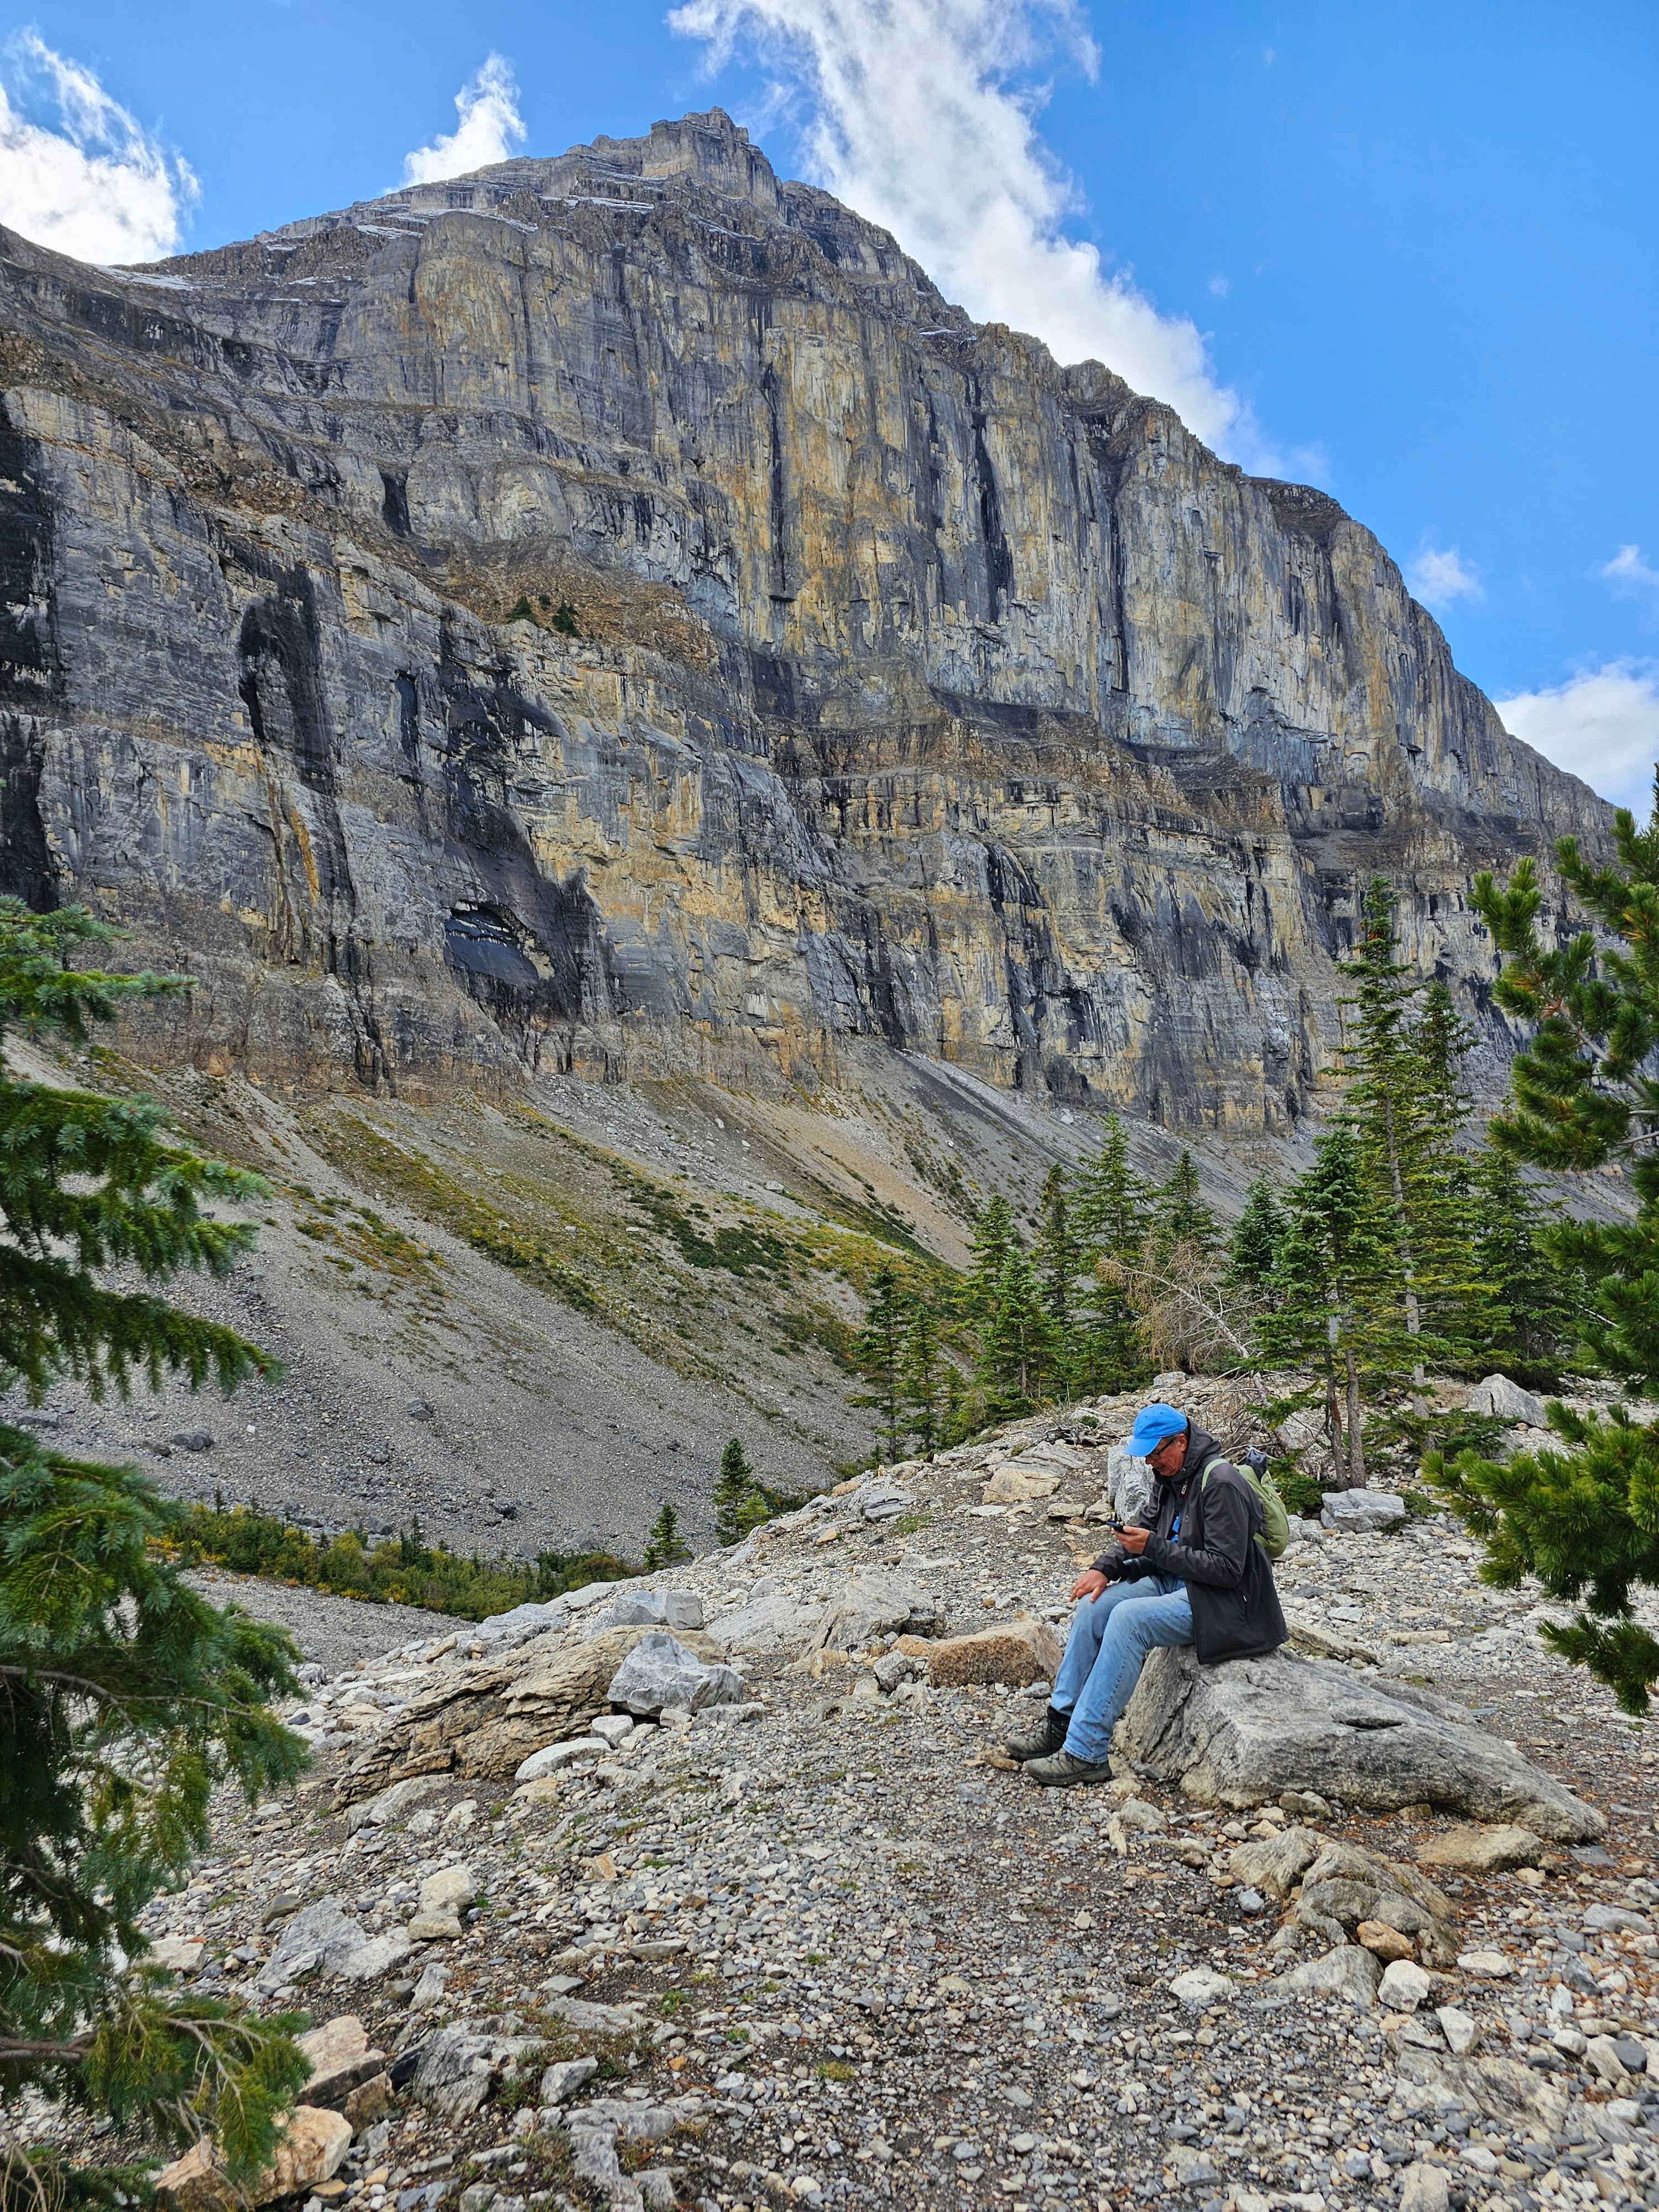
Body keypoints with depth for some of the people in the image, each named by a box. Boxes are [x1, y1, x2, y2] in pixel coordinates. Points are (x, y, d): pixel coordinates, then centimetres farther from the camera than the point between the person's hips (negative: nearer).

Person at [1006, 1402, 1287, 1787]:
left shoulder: (1221, 1483, -20)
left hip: (1222, 1601, -9)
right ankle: (1059, 1724, -2)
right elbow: (1143, 1531, 16)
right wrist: (1103, 1569, -2)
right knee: (1094, 1604, -7)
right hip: (1175, 1581, 9)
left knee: (1129, 1617, -28)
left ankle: (1085, 1753, -25)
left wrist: (1154, 1548, -24)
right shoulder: (1172, 1477, 8)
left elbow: (1226, 1569, -24)